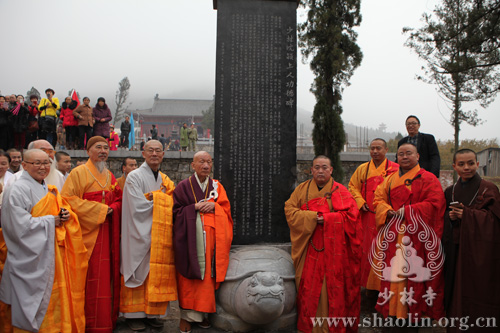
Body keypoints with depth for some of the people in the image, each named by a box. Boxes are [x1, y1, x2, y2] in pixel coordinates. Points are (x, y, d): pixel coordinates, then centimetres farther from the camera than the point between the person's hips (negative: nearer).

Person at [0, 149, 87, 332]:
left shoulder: (49, 190, 14)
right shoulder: (18, 190, -12)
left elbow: (57, 212, 23)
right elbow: (20, 225, -19)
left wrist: (64, 215, 0)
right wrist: (51, 221, -14)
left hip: (52, 255, 8)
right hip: (32, 260, -8)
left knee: (54, 297, 11)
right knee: (37, 303, 0)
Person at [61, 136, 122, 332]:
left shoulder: (109, 176, 16)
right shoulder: (79, 173, -3)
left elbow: (118, 200, 21)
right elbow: (68, 199, -12)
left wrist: (112, 208, -3)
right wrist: (100, 210, -15)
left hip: (106, 233, 6)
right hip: (88, 232, -6)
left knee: (107, 275, 8)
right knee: (91, 277, -4)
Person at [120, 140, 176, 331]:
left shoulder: (165, 180, 16)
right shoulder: (135, 177, -3)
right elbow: (137, 207, -14)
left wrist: (153, 200, -3)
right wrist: (160, 201, -4)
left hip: (162, 238, 5)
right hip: (141, 236, -5)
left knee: (159, 275, 3)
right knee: (140, 272, -2)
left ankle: (152, 313, 13)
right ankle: (134, 315, 10)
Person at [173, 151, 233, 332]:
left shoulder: (217, 186, 12)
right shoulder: (183, 186, 4)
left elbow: (226, 210, 9)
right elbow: (176, 211, 1)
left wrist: (214, 206, -10)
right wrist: (195, 207, -11)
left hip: (210, 239, 3)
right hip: (190, 239, -2)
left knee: (207, 275, 2)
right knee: (189, 276, -3)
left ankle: (200, 313, 14)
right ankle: (186, 315, 7)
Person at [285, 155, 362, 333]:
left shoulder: (340, 191, 2)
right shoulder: (302, 189, 8)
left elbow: (350, 215, -7)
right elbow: (289, 210, 0)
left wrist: (326, 218, -17)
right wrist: (312, 217, -14)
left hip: (333, 248, -1)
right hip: (309, 247, 2)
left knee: (332, 285, -1)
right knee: (309, 286, 3)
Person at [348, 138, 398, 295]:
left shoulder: (395, 169, 2)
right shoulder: (362, 169, 11)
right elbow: (353, 186, 16)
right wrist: (360, 202, 0)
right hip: (368, 216, 3)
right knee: (368, 249, 5)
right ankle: (370, 285, 17)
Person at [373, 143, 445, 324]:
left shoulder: (427, 178, 0)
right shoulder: (390, 179, 16)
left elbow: (434, 203, -11)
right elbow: (379, 199, 12)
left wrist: (406, 211, -15)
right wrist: (388, 211, -9)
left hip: (417, 235, -4)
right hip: (393, 234, 5)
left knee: (415, 273, -4)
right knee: (394, 272, 4)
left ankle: (418, 312, 9)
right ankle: (397, 309, 15)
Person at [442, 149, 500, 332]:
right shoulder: (450, 191, 11)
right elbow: (442, 216, 14)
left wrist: (467, 214, -20)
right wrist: (450, 216, -7)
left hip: (478, 248, -4)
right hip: (455, 248, 4)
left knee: (475, 290, -1)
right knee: (455, 289, 8)